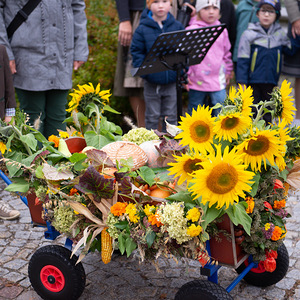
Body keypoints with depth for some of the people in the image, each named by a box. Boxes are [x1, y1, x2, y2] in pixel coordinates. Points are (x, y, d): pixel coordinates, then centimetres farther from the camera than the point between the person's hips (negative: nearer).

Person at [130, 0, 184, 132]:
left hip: (172, 81, 2)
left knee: (171, 116, 13)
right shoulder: (142, 29, -7)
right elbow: (136, 52, -4)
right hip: (152, 82, -2)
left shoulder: (177, 26, 1)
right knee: (152, 116, 11)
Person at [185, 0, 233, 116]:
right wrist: (185, 74, -5)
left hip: (218, 80, 2)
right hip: (197, 80, -2)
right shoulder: (192, 30, -6)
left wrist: (228, 70, 20)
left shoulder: (222, 30, 8)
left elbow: (227, 52, 20)